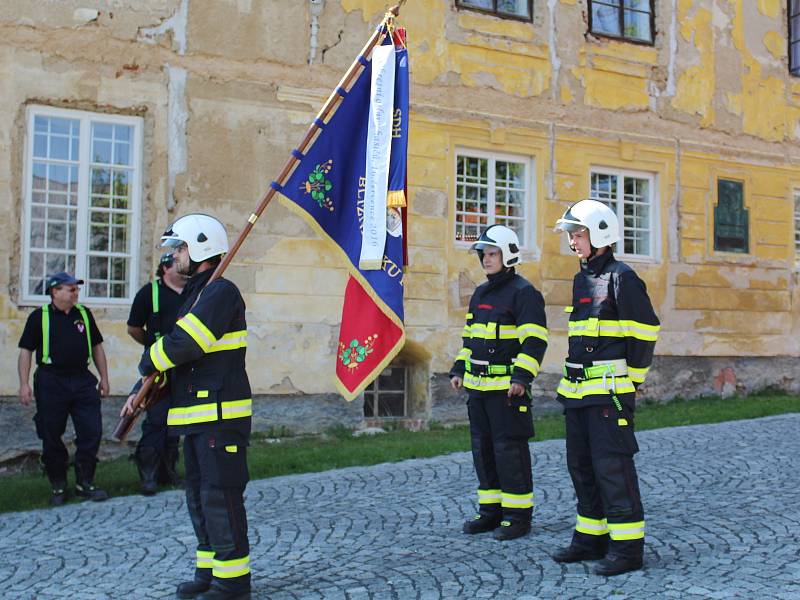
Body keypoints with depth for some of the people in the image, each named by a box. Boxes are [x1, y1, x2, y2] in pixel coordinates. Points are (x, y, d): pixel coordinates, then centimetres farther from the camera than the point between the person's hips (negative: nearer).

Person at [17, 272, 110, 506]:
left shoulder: (84, 314, 10)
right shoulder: (39, 317, 0)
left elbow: (96, 346, 16)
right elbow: (26, 351, 0)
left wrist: (104, 377, 13)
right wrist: (24, 384, -8)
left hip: (82, 380, 3)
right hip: (51, 383, -3)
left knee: (91, 432, -1)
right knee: (52, 436, 4)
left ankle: (85, 483, 12)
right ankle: (58, 487, 18)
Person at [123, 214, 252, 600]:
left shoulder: (221, 292, -13)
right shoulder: (194, 295, 20)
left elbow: (183, 344, -22)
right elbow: (175, 350, 21)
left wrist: (147, 364, -4)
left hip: (221, 414, -10)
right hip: (197, 417, 11)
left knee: (220, 496, -7)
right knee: (199, 496, 15)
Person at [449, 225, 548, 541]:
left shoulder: (523, 292, -9)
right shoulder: (480, 293, 17)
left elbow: (535, 340, -15)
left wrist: (521, 376, -22)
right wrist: (459, 369, 17)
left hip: (507, 387, -8)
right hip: (478, 385, 8)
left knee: (509, 450, -4)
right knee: (483, 448, 12)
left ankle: (518, 514, 6)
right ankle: (491, 510, 21)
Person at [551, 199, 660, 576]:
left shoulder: (622, 279, -10)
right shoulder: (582, 280, 17)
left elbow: (644, 333, -10)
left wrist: (631, 381, -5)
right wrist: (573, 379, 19)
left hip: (609, 390, -9)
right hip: (578, 390, 9)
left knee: (612, 466, -7)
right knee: (582, 465, 13)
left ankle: (628, 547, 2)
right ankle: (591, 537, 24)